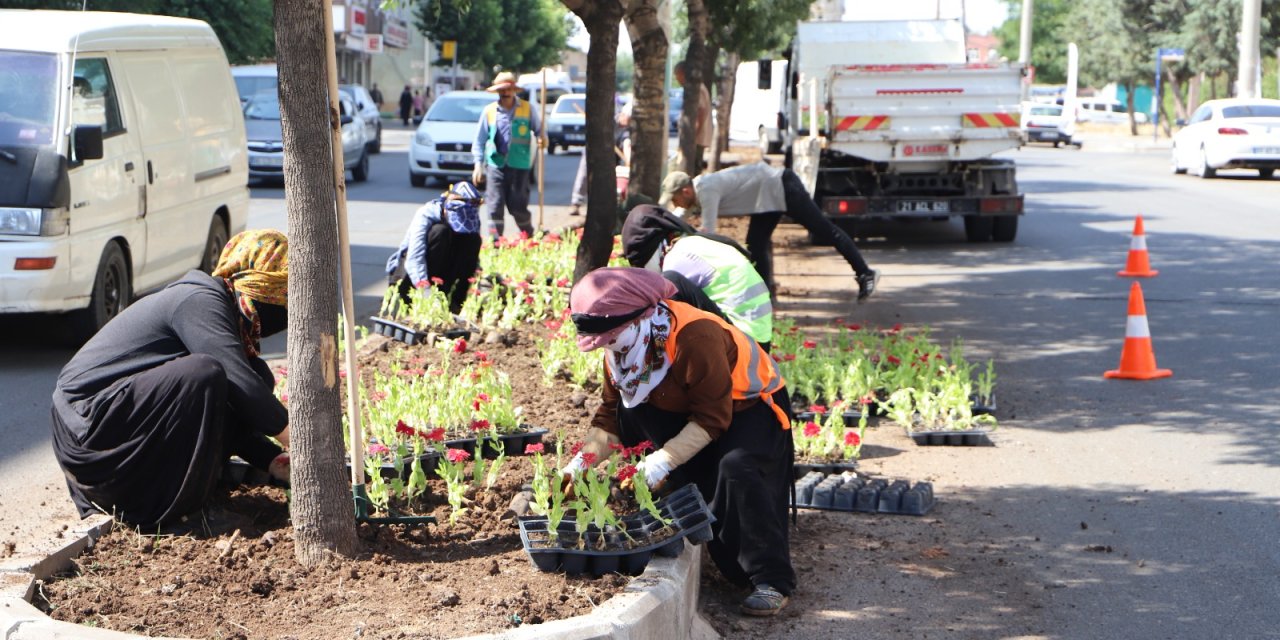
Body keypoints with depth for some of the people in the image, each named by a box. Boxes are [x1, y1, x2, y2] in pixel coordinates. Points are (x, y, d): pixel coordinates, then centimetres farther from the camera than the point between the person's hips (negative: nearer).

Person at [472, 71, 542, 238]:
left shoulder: (527, 109, 5)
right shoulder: (489, 111, 7)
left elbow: (538, 130, 11)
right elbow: (480, 140, 11)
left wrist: (541, 140, -13)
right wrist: (478, 164, 3)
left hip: (519, 165, -1)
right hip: (496, 164, 1)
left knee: (518, 207, 1)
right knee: (495, 206, -4)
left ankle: (529, 238, 21)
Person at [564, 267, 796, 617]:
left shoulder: (696, 337, -34)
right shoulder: (620, 349, -9)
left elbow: (712, 419, -31)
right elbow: (610, 414, -3)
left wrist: (662, 461, -35)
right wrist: (582, 461, -18)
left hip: (753, 407, -8)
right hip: (687, 410, 8)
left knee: (736, 469, -34)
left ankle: (772, 580, -26)